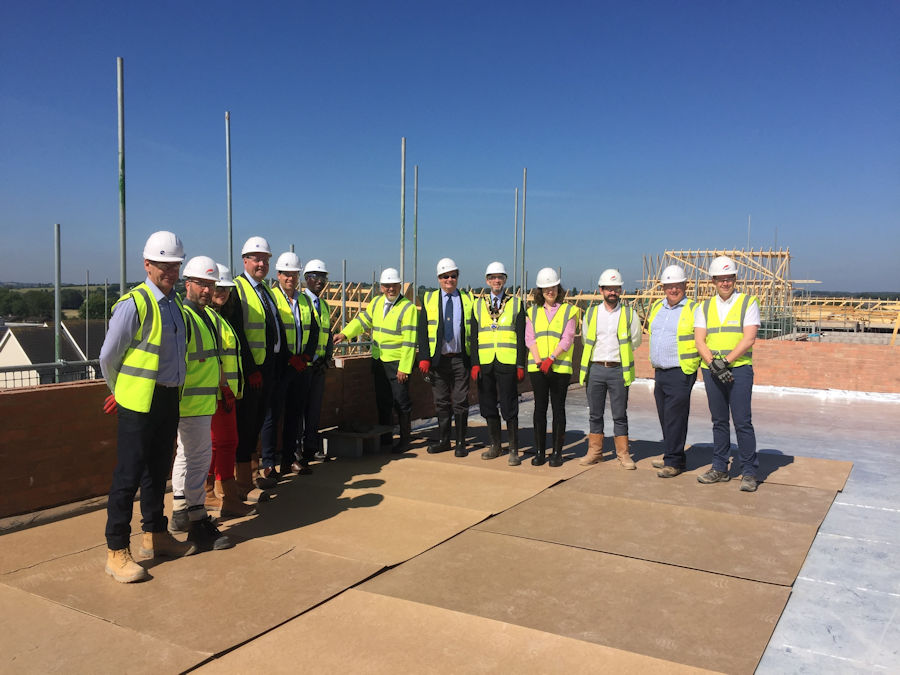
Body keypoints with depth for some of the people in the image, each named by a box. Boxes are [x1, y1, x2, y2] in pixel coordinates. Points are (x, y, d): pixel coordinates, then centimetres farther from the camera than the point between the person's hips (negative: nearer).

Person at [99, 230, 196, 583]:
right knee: (128, 474, -2)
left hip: (169, 399, 8)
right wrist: (120, 392, 8)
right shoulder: (133, 304, -14)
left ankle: (155, 535, 31)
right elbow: (108, 357, -7)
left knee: (158, 469, 17)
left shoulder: (174, 303, 11)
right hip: (139, 402, -8)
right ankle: (117, 551, 8)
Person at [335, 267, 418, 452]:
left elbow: (409, 341, -16)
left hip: (398, 363, -6)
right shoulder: (377, 303, 9)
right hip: (378, 361, 6)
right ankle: (385, 437, 26)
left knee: (401, 401, -1)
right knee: (382, 401, 13)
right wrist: (345, 334, 0)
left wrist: (404, 368, -19)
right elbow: (363, 320, 16)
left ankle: (405, 439, 12)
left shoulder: (408, 308, -12)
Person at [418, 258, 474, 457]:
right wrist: (424, 358, -7)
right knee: (441, 402, 9)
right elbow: (423, 331, 3)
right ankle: (443, 440, 21)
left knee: (460, 402, 3)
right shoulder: (429, 299, 7)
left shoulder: (468, 300, 7)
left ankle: (460, 443, 13)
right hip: (438, 359, 1)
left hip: (461, 359, -1)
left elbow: (474, 332, 4)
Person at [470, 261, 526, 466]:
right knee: (488, 406, 9)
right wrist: (475, 364, -1)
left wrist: (521, 365, -5)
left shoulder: (516, 304, 6)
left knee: (509, 407, -2)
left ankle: (514, 450, 6)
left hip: (507, 364, -3)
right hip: (485, 364, 3)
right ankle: (495, 445, 22)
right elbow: (474, 337, 9)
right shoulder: (478, 305, 12)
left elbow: (521, 337, 3)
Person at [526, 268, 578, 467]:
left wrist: (551, 359, -18)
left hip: (560, 367, -2)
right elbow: (529, 338, 3)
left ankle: (557, 452, 10)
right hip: (537, 367, 2)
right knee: (540, 408, 4)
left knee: (558, 408, 2)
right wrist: (538, 361, -11)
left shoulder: (568, 311, 4)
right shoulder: (533, 311, 12)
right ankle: (539, 452, 11)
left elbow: (567, 339, -6)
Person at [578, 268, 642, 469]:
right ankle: (594, 451, 18)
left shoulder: (629, 314, 2)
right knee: (595, 414, 9)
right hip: (595, 369, 2)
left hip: (618, 370, -2)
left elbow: (636, 341, 9)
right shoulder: (591, 313, 8)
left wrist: (616, 353, 12)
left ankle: (623, 453, 12)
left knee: (620, 415, 2)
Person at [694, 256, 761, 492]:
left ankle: (749, 472, 3)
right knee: (719, 421, 10)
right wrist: (714, 365, -14)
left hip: (739, 369, -3)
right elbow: (700, 341, 1)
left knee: (742, 421, -6)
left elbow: (748, 340, -9)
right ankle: (720, 468, 19)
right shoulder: (704, 308, 11)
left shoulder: (748, 303, 1)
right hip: (711, 371, 4)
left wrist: (725, 361, -16)